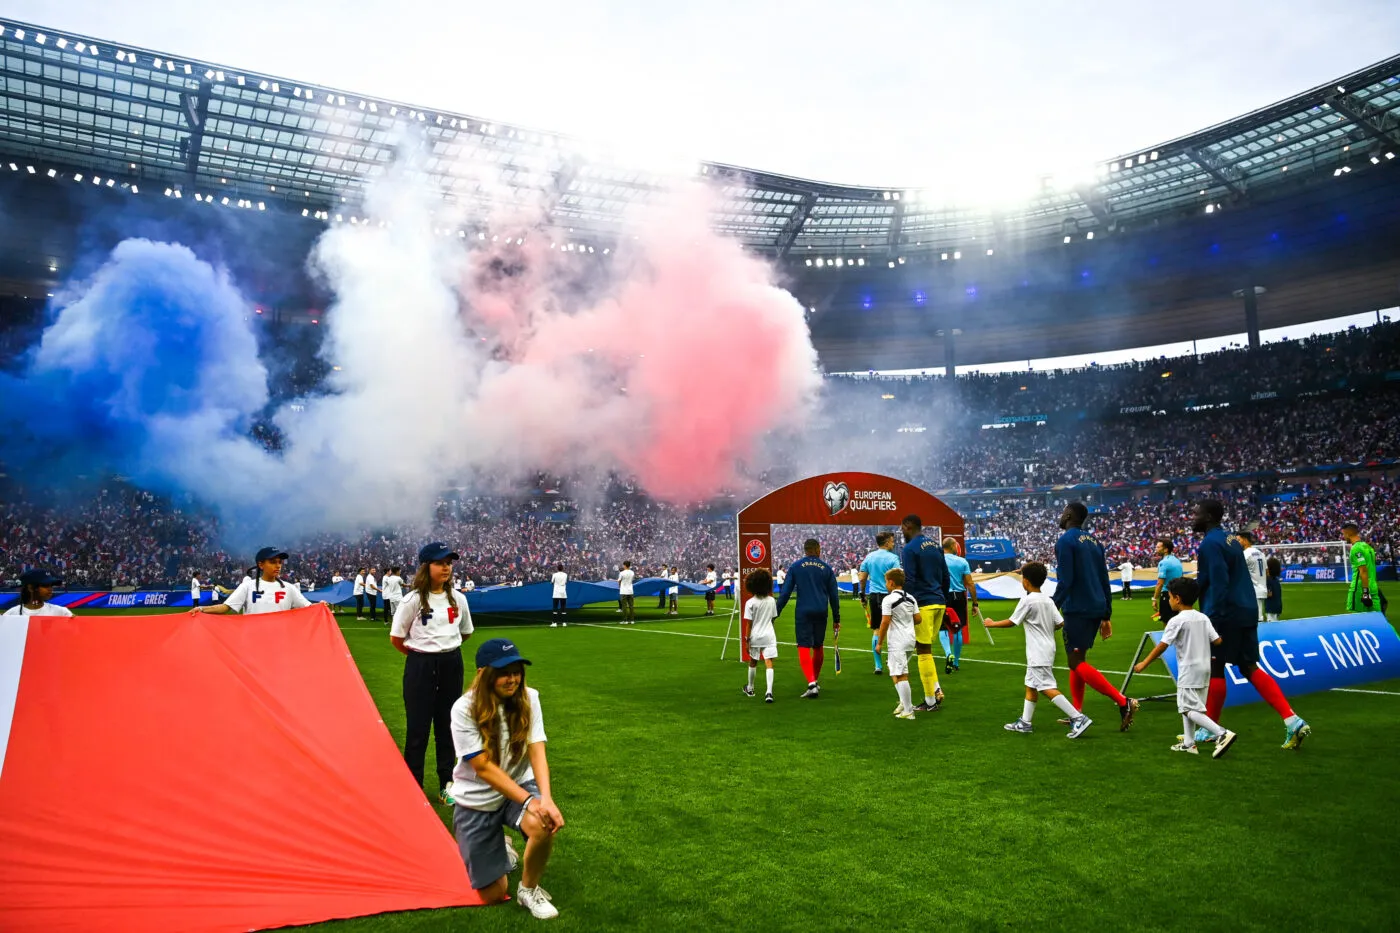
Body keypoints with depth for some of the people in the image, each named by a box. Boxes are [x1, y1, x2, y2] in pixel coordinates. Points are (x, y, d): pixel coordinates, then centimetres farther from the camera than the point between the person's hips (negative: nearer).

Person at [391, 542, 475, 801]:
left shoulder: (458, 598, 3)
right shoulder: (413, 599, -9)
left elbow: (465, 632, 17)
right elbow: (396, 638, -3)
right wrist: (420, 654, 7)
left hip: (452, 665, 4)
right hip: (421, 666, -4)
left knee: (448, 725, 11)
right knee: (418, 727, 2)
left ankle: (447, 785, 23)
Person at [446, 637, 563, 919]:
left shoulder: (528, 698, -13)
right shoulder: (464, 709, -22)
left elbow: (537, 752, -19)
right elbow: (484, 768, -23)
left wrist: (546, 798, -35)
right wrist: (528, 801, -30)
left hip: (518, 786, 2)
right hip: (476, 800, -2)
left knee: (544, 824, -34)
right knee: (494, 895, 1)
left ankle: (529, 889, -4)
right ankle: (499, 850, 36)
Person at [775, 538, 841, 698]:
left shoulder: (795, 566, 2)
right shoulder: (826, 568, 7)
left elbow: (785, 592, -2)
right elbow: (834, 595, 10)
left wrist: (776, 613, 2)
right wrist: (836, 619, 18)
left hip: (803, 613, -3)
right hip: (821, 612, 3)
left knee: (804, 648, -5)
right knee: (818, 647, 18)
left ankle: (812, 684, -20)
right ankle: (815, 681, 30)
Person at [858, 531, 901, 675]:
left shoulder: (869, 557, 8)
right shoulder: (892, 558, -7)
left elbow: (862, 578, 7)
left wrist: (863, 594, 17)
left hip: (874, 596, 5)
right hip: (888, 596, -4)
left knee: (876, 631, 9)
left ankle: (878, 666, 10)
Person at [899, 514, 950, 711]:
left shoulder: (909, 549, -10)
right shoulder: (936, 546, 13)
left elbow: (908, 582, -15)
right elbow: (946, 577, 17)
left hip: (923, 605, -8)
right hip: (939, 602, 8)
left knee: (923, 651, -1)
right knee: (925, 649, 18)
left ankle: (931, 702, 4)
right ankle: (936, 691, 8)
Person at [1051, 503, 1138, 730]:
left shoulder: (1065, 541, -10)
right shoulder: (1094, 541, 15)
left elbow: (1064, 581, -18)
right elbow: (1104, 580, 16)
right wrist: (1106, 615, 20)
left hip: (1077, 609, -9)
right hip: (1097, 609, 9)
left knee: (1077, 662, -6)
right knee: (1077, 659, 15)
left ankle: (1123, 702, -14)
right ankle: (1077, 714, 16)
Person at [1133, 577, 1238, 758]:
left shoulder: (1176, 621, -13)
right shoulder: (1203, 618, 5)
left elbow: (1162, 645, -13)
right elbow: (1217, 640, 3)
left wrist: (1144, 663, -6)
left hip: (1189, 671, -8)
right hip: (1204, 668, 8)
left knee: (1189, 709, -5)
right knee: (1185, 706, 16)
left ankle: (1222, 734, -17)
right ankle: (1188, 743, 18)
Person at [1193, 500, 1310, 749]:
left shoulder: (1210, 544, -14)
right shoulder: (1230, 539, 15)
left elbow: (1218, 584, -21)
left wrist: (1212, 619, -21)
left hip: (1225, 615, -9)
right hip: (1246, 612, 9)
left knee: (1214, 670, 2)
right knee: (1250, 668, 12)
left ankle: (1209, 730, 13)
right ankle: (1293, 721, 4)